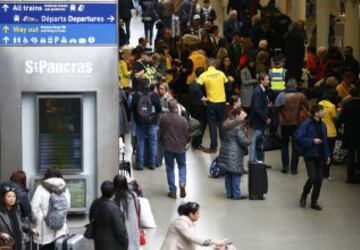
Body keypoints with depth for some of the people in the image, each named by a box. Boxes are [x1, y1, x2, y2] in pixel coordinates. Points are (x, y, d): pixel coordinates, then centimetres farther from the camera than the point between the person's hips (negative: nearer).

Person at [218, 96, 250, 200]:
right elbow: (243, 140, -19)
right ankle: (236, 194, 4)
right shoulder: (239, 126, -18)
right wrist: (249, 142, 2)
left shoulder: (227, 123, 7)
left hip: (226, 150, 8)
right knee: (236, 174, 0)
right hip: (235, 153, -8)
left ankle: (229, 193, 20)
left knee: (228, 173, 13)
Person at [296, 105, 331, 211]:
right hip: (310, 155, -6)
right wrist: (312, 141, -20)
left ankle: (314, 202, 17)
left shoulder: (322, 125, 10)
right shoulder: (307, 124, -10)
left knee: (319, 179, 5)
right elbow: (299, 138, -14)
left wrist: (327, 155, 12)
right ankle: (304, 196, 12)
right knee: (312, 178, -13)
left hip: (320, 156, 6)